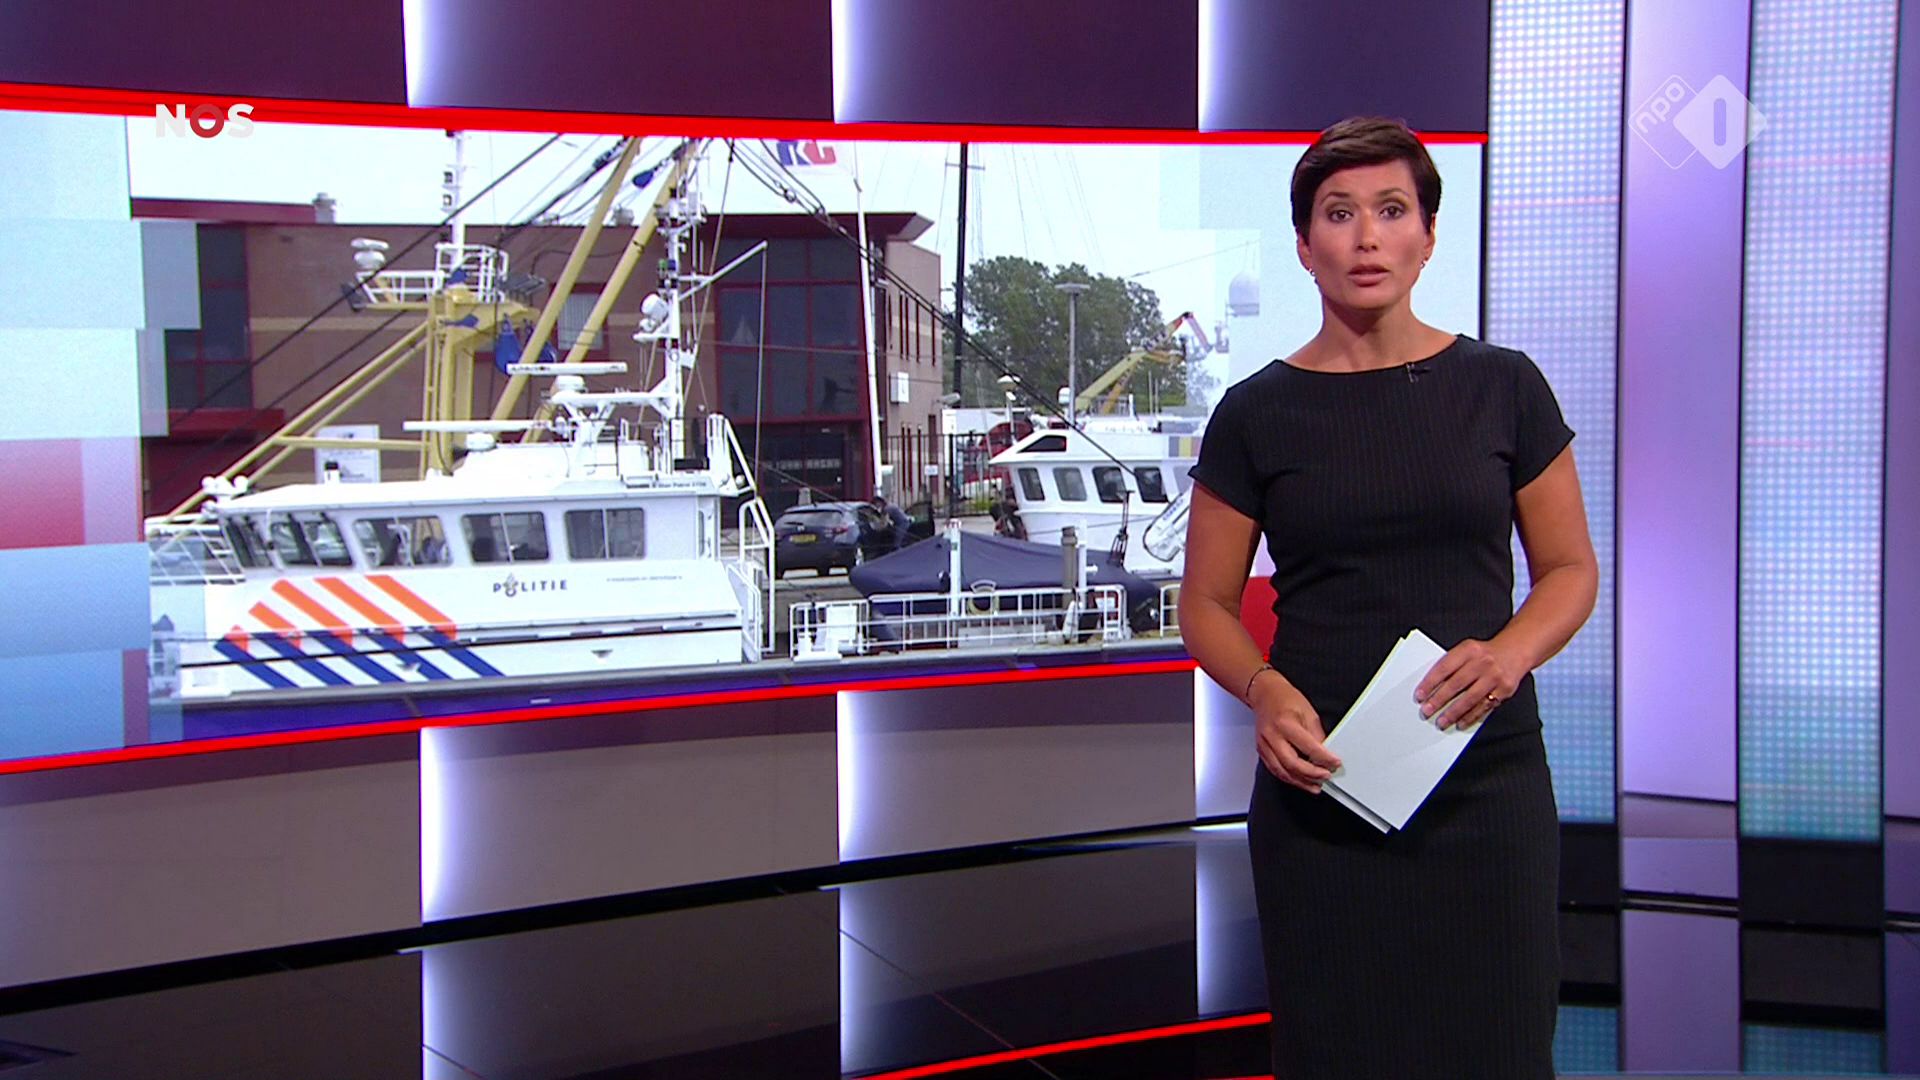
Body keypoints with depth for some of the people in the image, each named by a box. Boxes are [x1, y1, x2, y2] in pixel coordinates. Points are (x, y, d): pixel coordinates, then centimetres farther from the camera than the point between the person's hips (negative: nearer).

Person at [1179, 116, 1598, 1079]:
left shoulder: (1501, 387, 3)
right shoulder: (1258, 413, 1)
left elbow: (1572, 571, 6)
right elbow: (1206, 606, 5)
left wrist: (1509, 650, -14)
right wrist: (1263, 691, -15)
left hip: (1486, 778, 1)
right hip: (1322, 789, 0)